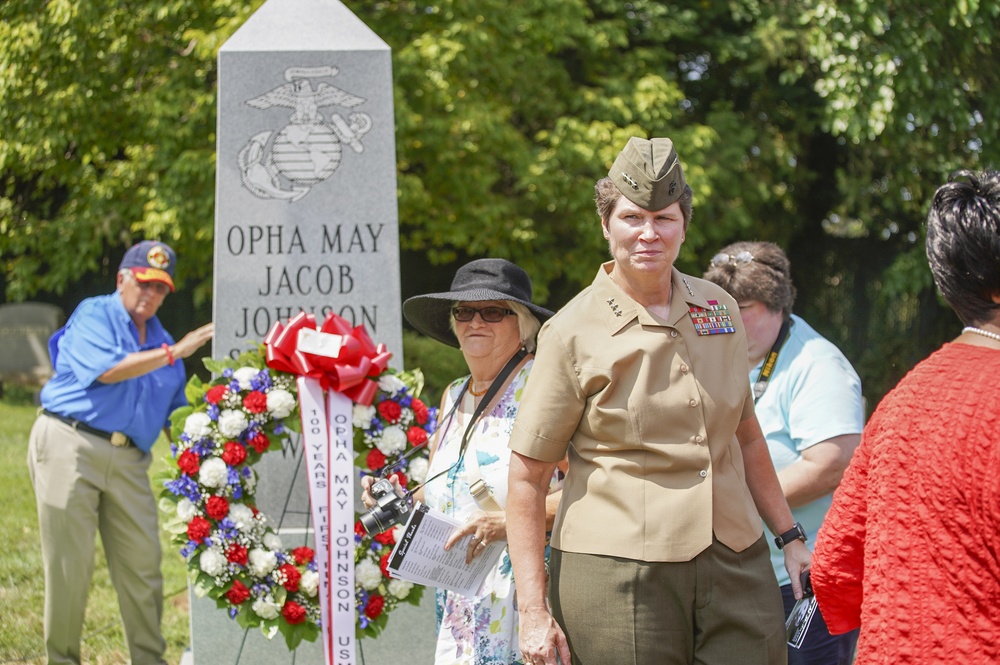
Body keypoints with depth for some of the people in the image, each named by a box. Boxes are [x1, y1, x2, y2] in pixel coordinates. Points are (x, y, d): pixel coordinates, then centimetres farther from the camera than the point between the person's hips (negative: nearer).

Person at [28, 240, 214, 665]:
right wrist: (173, 353, -13)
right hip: (70, 444, -6)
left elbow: (175, 417, 22)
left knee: (143, 564, 2)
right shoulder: (94, 315, 1)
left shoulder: (161, 343, 20)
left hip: (129, 461, 6)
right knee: (70, 565, -3)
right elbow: (107, 369, -16)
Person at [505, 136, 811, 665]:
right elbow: (526, 476, -3)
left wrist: (790, 537, 20)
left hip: (735, 567, 4)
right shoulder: (573, 333, -3)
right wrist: (533, 610, -8)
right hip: (617, 575, -4)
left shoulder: (719, 310, 11)